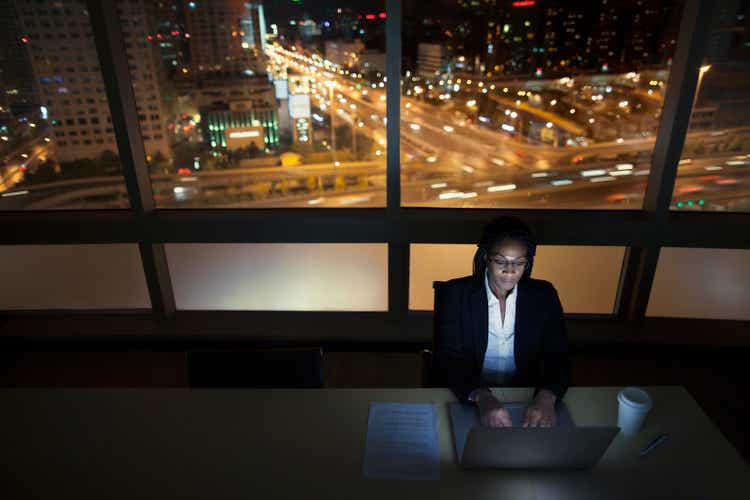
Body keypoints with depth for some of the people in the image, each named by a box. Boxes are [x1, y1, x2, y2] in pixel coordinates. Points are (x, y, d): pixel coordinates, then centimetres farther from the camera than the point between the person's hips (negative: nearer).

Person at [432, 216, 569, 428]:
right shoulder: (456, 293, -7)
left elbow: (558, 358, -4)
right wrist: (482, 397, -30)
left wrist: (546, 397, -25)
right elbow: (448, 358, -13)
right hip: (466, 401, -2)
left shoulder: (544, 295, 1)